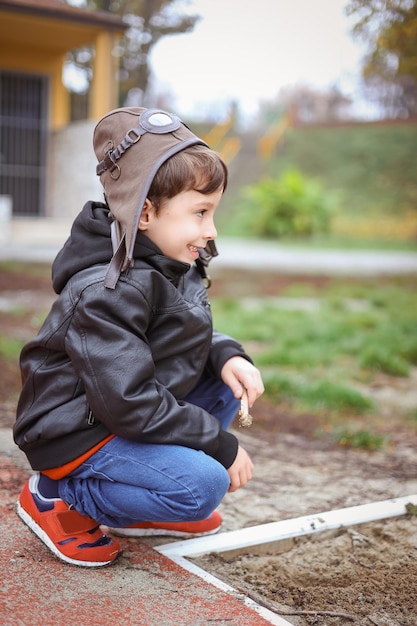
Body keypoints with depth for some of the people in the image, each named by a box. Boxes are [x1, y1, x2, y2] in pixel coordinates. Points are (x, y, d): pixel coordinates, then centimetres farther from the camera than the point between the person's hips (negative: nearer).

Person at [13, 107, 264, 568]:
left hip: (135, 416, 10)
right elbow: (130, 405, -29)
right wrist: (222, 444, -20)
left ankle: (138, 511, 9)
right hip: (77, 438, -10)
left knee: (227, 370, 3)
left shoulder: (174, 265, 1)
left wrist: (228, 357, -9)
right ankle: (56, 497, -2)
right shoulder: (106, 293, -28)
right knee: (203, 485, -24)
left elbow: (193, 337, 15)